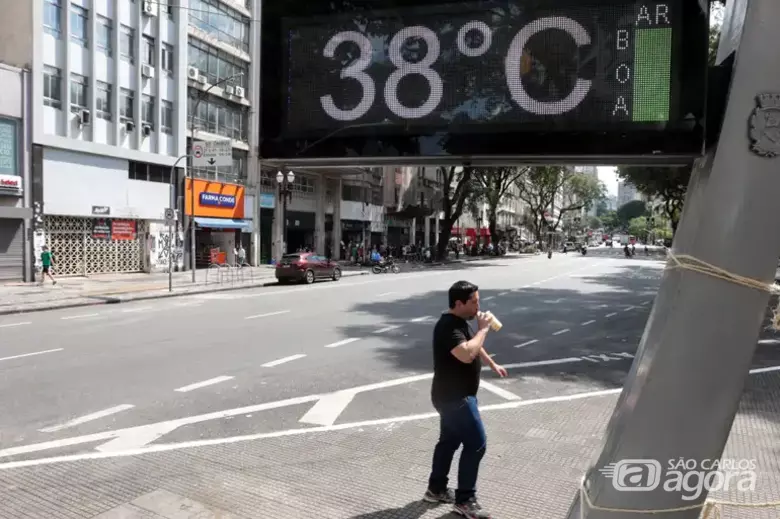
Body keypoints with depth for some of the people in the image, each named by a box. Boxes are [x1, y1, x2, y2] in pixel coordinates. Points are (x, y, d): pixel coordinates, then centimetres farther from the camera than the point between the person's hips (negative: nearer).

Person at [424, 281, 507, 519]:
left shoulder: (460, 322, 8)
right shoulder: (448, 327, -24)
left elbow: (474, 346, 26)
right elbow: (467, 354, -39)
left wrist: (493, 365, 30)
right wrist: (483, 329, -27)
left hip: (454, 395, 10)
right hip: (454, 397, -10)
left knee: (449, 440, 19)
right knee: (476, 444, -5)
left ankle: (436, 489, 32)